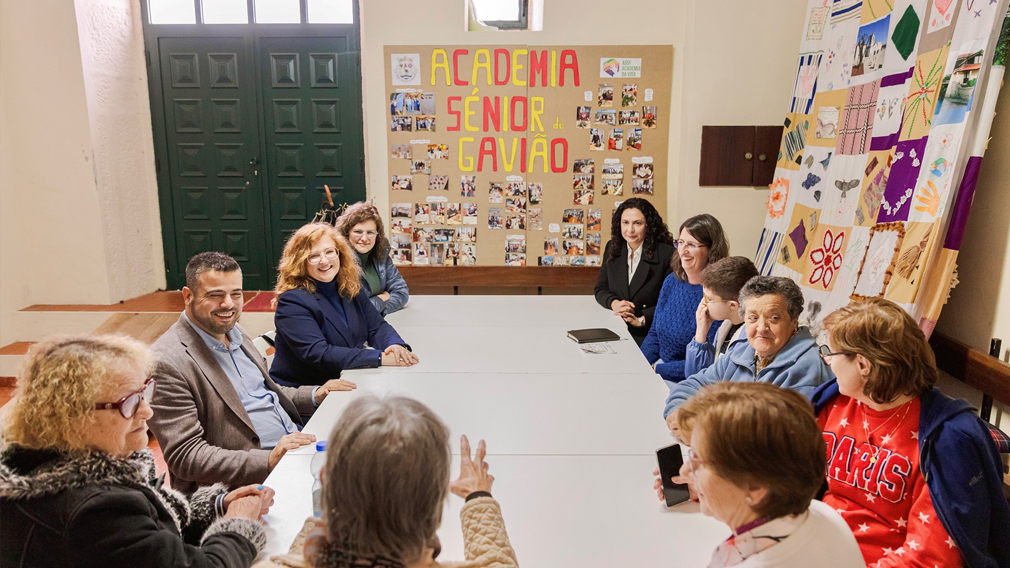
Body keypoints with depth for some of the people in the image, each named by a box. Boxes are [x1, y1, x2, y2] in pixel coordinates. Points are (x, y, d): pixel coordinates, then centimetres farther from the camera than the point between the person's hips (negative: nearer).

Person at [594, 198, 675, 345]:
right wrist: (614, 303, -8)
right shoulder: (612, 248, 10)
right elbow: (600, 289, 13)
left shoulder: (666, 254, -7)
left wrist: (641, 320, -16)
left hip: (648, 334, -4)